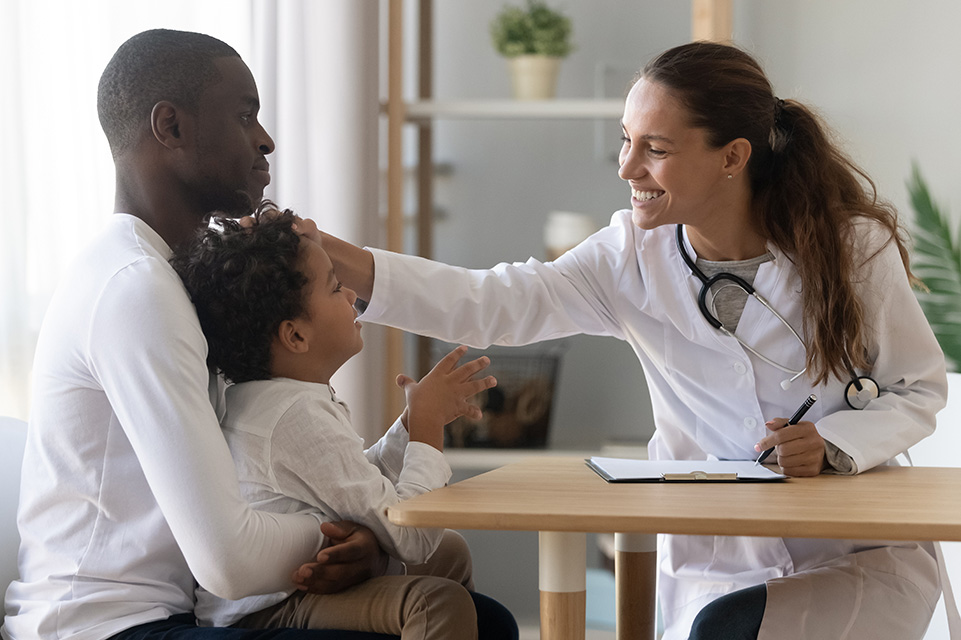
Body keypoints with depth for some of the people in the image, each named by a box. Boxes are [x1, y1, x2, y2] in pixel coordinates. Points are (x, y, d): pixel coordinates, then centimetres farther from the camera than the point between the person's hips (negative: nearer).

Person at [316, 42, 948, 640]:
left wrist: (832, 443, -19)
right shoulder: (634, 255, -4)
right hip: (716, 568, 2)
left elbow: (920, 389, 1)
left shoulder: (853, 246, -8)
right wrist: (339, 261, -26)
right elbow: (495, 303, -15)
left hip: (864, 556, -2)